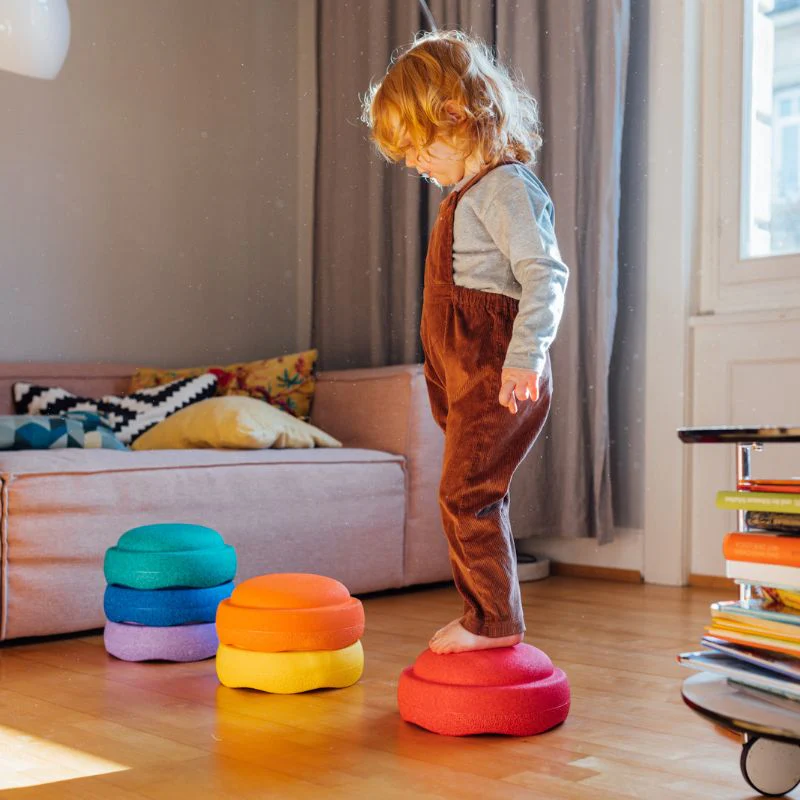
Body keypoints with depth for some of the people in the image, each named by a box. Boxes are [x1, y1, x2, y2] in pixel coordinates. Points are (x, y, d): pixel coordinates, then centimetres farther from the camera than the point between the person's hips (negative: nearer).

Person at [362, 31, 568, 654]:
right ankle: (492, 619, 22)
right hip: (471, 376, 10)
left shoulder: (506, 187, -12)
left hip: (498, 378, -10)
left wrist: (525, 357, -29)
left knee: (466, 492, -9)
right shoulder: (472, 192, 20)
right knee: (477, 498, 13)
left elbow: (545, 275, -21)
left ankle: (492, 618, 2)